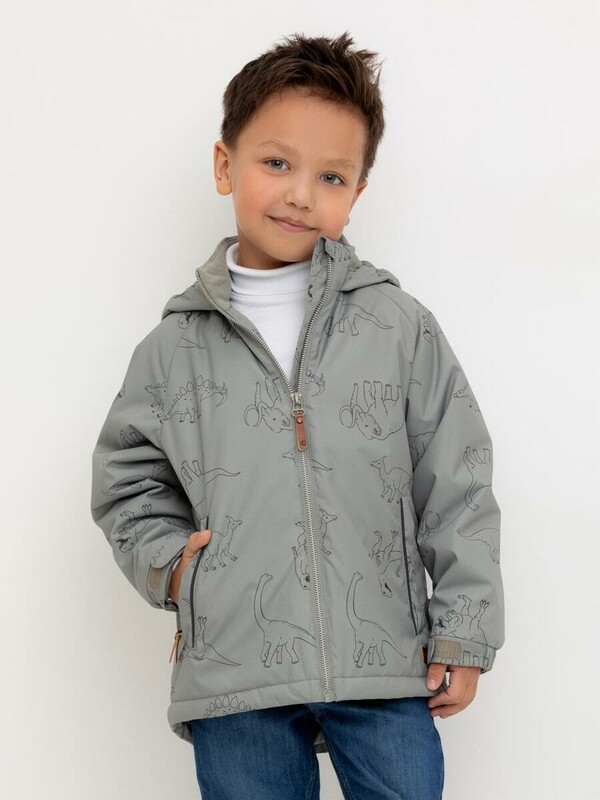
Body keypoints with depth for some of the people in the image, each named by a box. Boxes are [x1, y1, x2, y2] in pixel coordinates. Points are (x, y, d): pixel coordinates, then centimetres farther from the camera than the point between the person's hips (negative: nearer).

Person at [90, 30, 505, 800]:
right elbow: (126, 478, 17)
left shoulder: (401, 326, 2)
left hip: (386, 668, 0)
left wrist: (464, 632, 2)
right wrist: (166, 560, 0)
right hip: (234, 675, 1)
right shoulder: (175, 347, 5)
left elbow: (455, 488, 4)